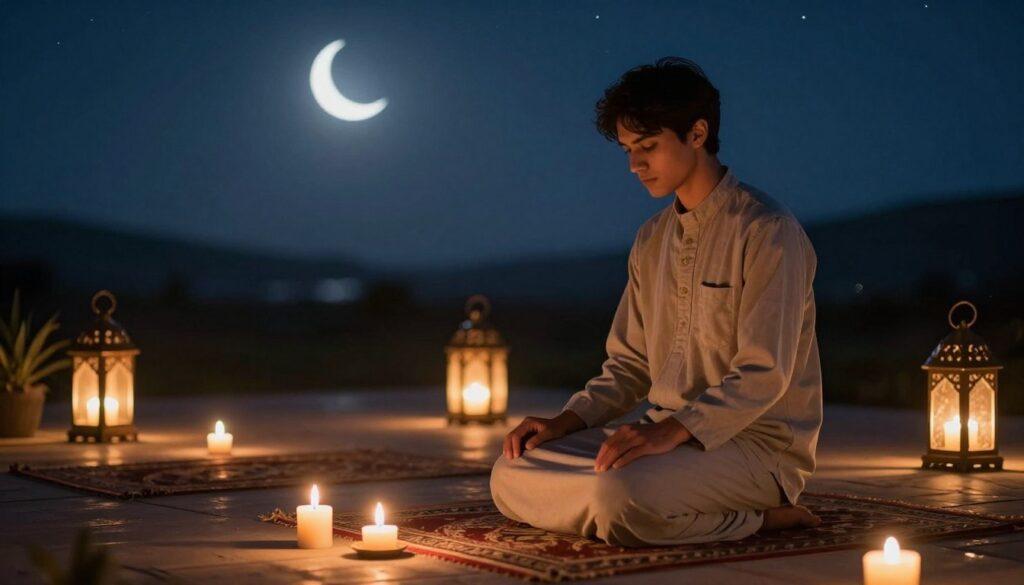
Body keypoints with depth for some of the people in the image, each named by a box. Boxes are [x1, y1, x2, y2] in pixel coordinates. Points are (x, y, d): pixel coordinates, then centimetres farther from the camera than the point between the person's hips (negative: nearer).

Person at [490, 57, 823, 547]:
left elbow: (763, 375, -18)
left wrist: (672, 431, -29)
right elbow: (631, 364, 16)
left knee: (621, 498, -35)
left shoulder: (765, 230, -11)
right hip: (669, 434, 8)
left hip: (757, 443, -8)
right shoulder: (652, 240, 13)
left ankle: (756, 517, -6)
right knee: (512, 475, -8)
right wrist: (566, 421, 0)